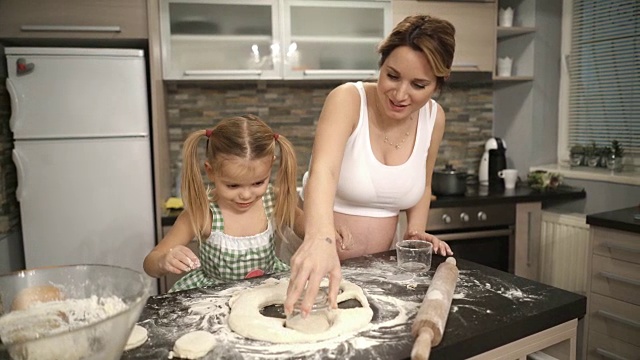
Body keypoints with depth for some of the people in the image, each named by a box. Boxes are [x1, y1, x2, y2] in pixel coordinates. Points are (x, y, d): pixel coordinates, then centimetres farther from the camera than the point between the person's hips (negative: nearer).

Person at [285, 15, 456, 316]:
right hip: (321, 257, -4)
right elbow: (323, 170, -38)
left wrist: (417, 231, -5)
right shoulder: (347, 100, -20)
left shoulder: (434, 117, -5)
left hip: (379, 263, 4)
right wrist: (320, 238, -55)